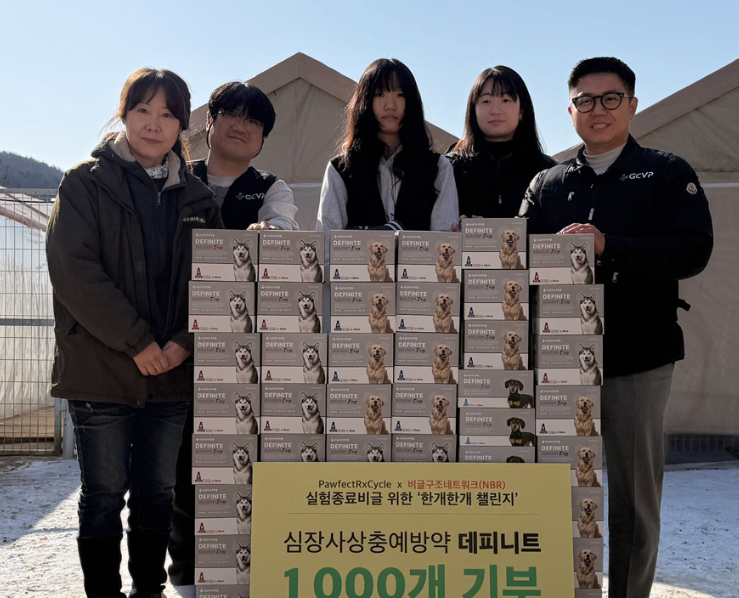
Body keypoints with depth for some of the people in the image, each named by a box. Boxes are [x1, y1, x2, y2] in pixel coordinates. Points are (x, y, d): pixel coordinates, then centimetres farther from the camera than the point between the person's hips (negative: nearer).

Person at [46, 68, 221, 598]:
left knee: (157, 492, 13)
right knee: (105, 493, 5)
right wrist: (136, 342, -15)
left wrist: (184, 342, -9)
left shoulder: (196, 198, 11)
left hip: (172, 371, 4)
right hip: (101, 369, -3)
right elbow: (74, 270, -11)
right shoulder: (86, 183, 0)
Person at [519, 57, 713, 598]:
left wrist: (608, 247, -19)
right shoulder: (547, 185, 15)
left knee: (635, 494, 5)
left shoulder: (667, 174, 7)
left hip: (639, 355, -2)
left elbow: (693, 249, -8)